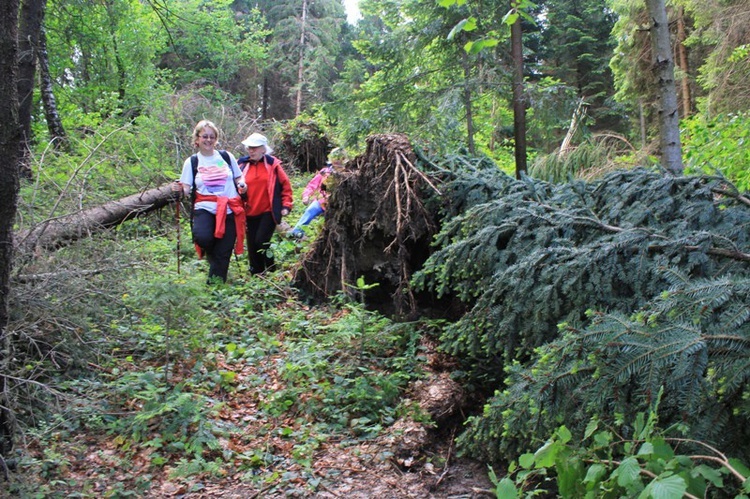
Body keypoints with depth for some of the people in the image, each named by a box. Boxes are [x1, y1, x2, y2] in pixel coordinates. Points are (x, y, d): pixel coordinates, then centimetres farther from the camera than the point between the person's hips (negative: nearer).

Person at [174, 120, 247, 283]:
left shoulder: (226, 156, 9)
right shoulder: (192, 161, 5)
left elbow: (238, 178, 19)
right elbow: (186, 189, 2)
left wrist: (241, 185, -2)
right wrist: (180, 189, -20)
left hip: (229, 210, 2)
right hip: (204, 208, -1)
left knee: (223, 254, 0)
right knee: (202, 237, -31)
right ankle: (210, 253, 6)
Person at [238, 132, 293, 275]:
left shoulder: (272, 164, -1)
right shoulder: (242, 165, 3)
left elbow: (286, 185, 3)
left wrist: (286, 205, -2)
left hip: (269, 212, -3)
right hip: (250, 214, 3)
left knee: (261, 241, -14)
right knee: (252, 246, 7)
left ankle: (271, 270, 8)